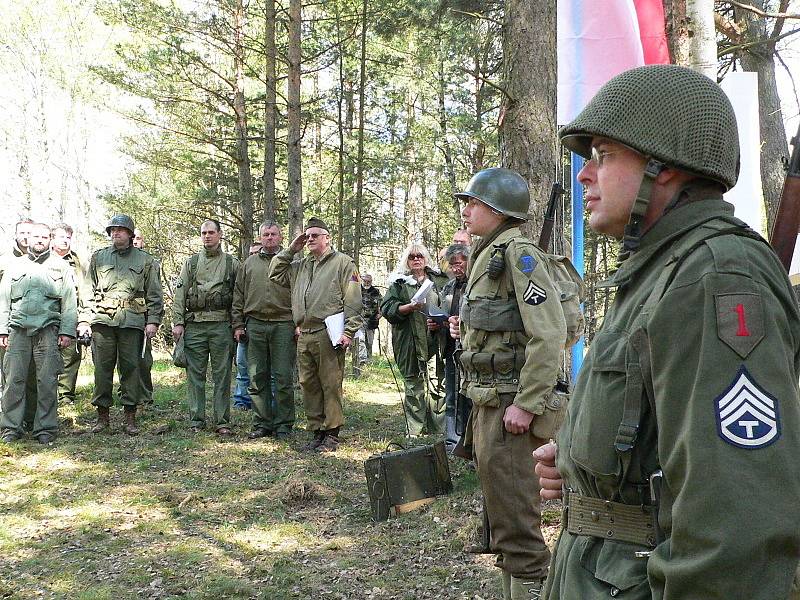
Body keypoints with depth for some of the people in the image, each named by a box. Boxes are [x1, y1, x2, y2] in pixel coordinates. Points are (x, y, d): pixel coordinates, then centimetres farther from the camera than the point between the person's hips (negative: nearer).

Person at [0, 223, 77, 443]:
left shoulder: (61, 267, 13)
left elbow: (69, 303, 7)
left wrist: (67, 331, -2)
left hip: (48, 332, -1)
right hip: (18, 331, 1)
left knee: (47, 382, -2)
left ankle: (45, 429, 5)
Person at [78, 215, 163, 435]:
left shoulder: (145, 260, 10)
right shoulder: (98, 257, 15)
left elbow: (154, 294, 8)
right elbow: (88, 291, 14)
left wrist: (153, 320, -2)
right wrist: (84, 320, 6)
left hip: (132, 320, -1)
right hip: (102, 320, 2)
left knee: (131, 368, 0)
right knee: (102, 368, 2)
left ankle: (130, 419, 6)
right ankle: (102, 416, 13)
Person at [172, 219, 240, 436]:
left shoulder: (232, 264, 9)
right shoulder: (190, 263, 13)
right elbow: (179, 294, 8)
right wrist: (178, 322, -2)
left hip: (222, 325, -1)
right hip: (194, 325, 1)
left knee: (222, 375, 0)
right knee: (195, 374, 4)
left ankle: (222, 421, 5)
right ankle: (196, 420, 12)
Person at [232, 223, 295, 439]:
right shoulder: (249, 263, 16)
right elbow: (238, 295, 16)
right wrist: (238, 324, 9)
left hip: (283, 326, -3)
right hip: (255, 325, 3)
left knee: (283, 378, -1)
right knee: (257, 378, 5)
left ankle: (283, 424, 7)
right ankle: (262, 423, 14)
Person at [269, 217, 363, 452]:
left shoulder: (343, 263, 2)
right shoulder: (300, 266, 22)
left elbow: (353, 302, -5)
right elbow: (275, 274, 22)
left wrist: (348, 332, -13)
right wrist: (290, 250, 15)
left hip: (328, 336, -7)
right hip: (304, 336, 7)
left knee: (331, 385, -4)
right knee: (309, 386, 9)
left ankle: (332, 434, 3)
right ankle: (317, 431, 18)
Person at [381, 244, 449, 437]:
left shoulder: (439, 281, 13)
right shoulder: (398, 282, 10)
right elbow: (387, 307, 0)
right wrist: (409, 307, -15)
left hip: (435, 341, 1)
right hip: (410, 344, -1)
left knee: (437, 383, -1)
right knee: (413, 385, 1)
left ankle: (438, 428, 8)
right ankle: (415, 430, 6)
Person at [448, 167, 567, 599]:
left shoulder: (518, 253, -14)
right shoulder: (487, 255, 15)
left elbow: (549, 334, -22)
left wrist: (526, 404, -24)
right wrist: (467, 329, 11)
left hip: (509, 402, -10)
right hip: (487, 400, 10)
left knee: (513, 511, -4)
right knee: (498, 502, 18)